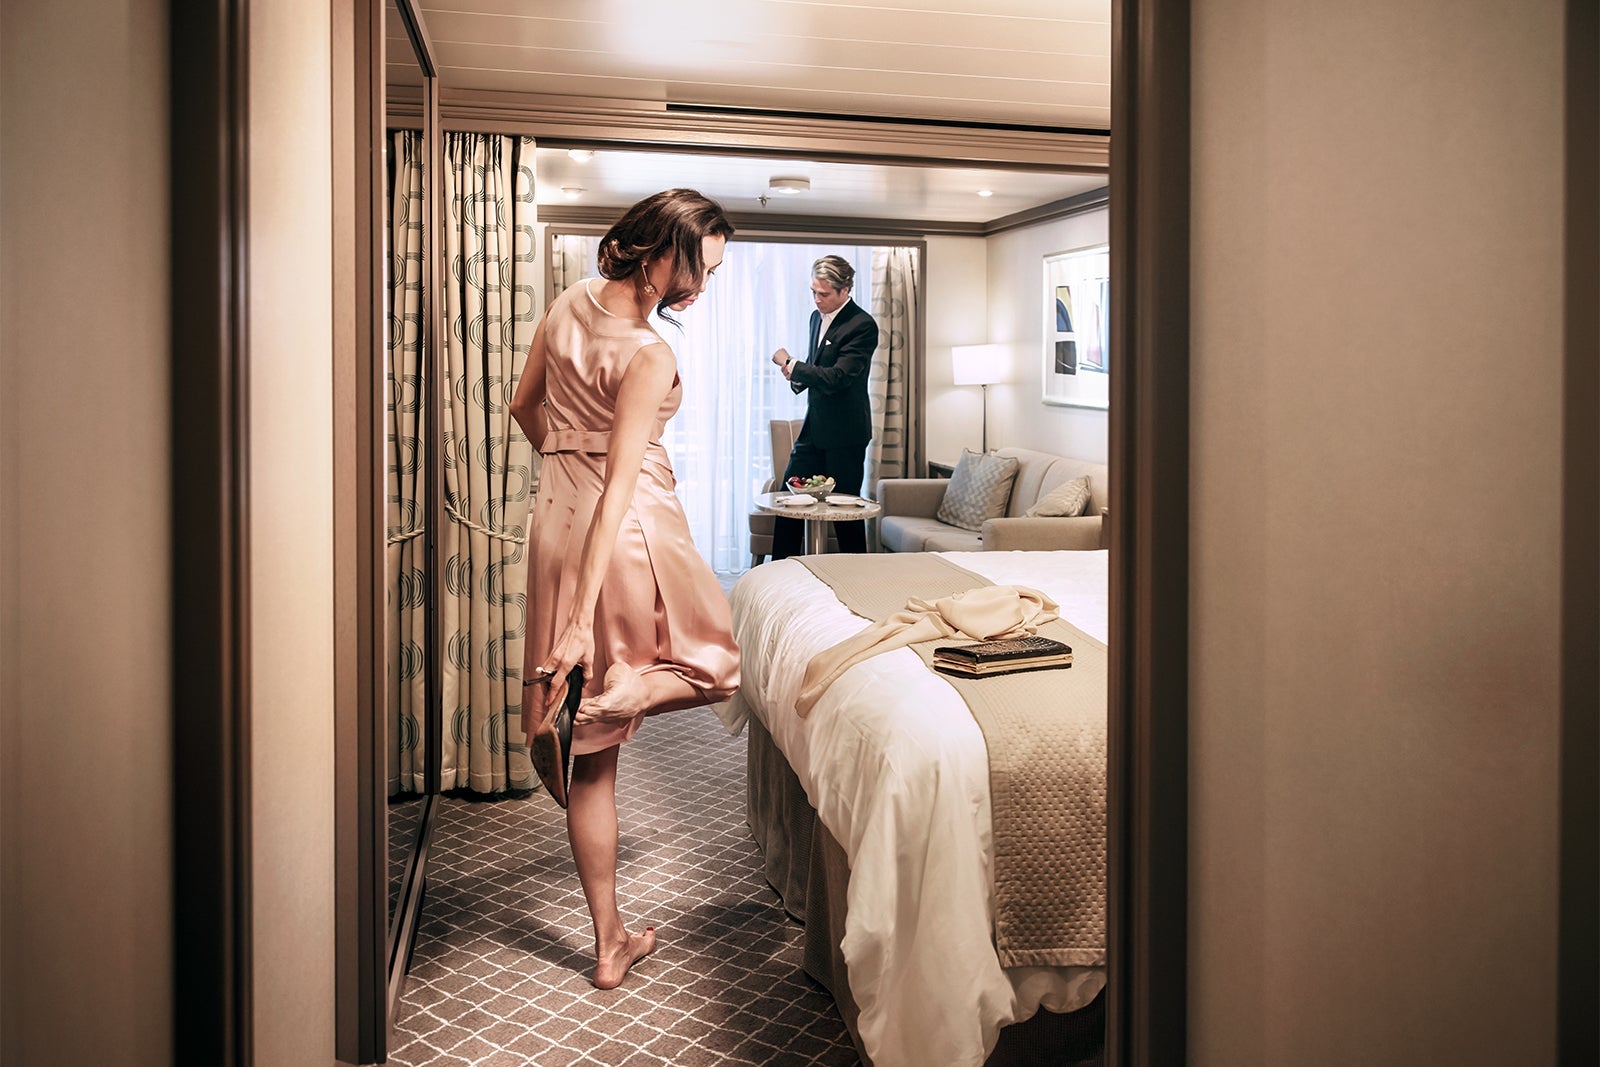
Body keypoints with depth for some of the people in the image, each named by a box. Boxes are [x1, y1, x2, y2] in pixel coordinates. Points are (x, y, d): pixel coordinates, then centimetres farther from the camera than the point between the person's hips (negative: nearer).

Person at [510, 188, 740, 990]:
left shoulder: (568, 304, 3)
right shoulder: (649, 358, -19)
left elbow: (525, 406, 17)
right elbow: (618, 488, -24)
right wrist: (582, 617, -26)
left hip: (556, 524, 8)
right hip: (629, 532, -7)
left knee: (593, 763, 13)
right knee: (705, 660, 26)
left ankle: (611, 945, 25)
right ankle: (602, 691, 3)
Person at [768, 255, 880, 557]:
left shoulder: (862, 326, -15)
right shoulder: (817, 317, 11)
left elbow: (835, 377, -23)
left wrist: (789, 363, -14)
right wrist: (799, 376, 2)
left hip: (844, 433, -8)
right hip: (814, 427, 8)